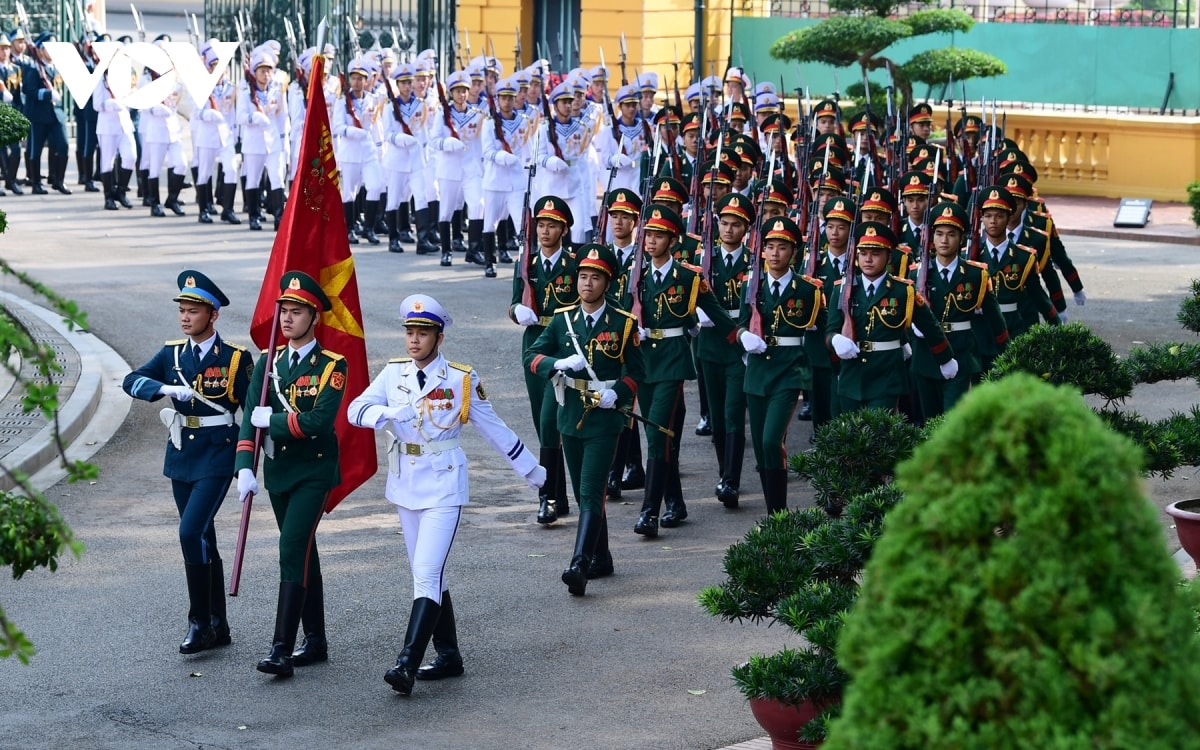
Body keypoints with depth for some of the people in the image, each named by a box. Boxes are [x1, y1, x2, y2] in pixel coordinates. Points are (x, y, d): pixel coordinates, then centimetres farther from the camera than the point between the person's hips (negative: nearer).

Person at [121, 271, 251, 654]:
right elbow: (132, 380, -3)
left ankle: (200, 620, -7)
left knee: (191, 532, -18)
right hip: (181, 456, 5)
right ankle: (217, 626, 19)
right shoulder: (172, 354, 7)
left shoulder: (236, 358, -4)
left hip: (217, 457, -5)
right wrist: (165, 388, -22)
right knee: (202, 540, 11)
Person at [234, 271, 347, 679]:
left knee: (292, 550, -15)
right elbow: (251, 416, -3)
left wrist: (272, 420, -15)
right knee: (303, 553, 14)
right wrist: (245, 466, -16)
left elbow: (320, 420, -22)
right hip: (278, 470, 6)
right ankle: (315, 640, 24)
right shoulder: (269, 361, 5)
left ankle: (281, 649, -17)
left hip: (314, 470, -6)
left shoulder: (332, 366, -10)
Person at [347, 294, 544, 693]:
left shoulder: (461, 380, -6)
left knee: (428, 575, -15)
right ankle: (448, 655, 24)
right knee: (427, 575, 13)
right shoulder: (393, 374, 2)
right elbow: (357, 409, -12)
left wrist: (531, 469, 10)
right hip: (406, 488, 5)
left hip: (443, 489, -5)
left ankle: (407, 663, -21)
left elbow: (494, 429, 4)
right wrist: (388, 412, -33)